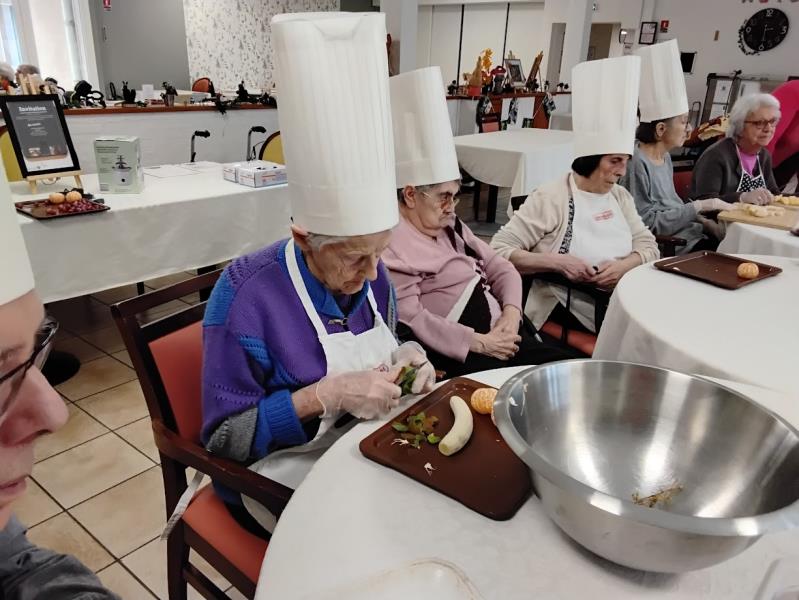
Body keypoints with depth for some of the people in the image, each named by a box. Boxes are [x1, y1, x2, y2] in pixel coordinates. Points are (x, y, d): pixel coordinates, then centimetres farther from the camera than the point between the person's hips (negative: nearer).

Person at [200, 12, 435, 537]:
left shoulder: (370, 274, -5)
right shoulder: (246, 295, -23)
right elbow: (224, 439, -17)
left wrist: (407, 362, -10)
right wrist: (327, 396, -28)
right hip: (283, 475, -5)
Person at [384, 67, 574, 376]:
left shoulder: (450, 226, 15)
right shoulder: (393, 245, -13)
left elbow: (500, 267, 16)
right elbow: (411, 319, -21)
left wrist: (511, 314, -4)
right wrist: (479, 343, -18)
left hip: (500, 334, 9)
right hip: (455, 355, -8)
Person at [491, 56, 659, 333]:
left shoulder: (620, 196, 12)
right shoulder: (550, 198, -10)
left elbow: (649, 246, 10)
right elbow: (499, 250, -13)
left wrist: (623, 266, -12)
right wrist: (557, 261, -24)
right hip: (566, 312, -7)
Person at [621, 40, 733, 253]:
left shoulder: (665, 157, 12)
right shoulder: (636, 164, -17)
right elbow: (648, 223, -20)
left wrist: (701, 221, 5)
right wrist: (698, 207, -14)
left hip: (690, 237, 9)